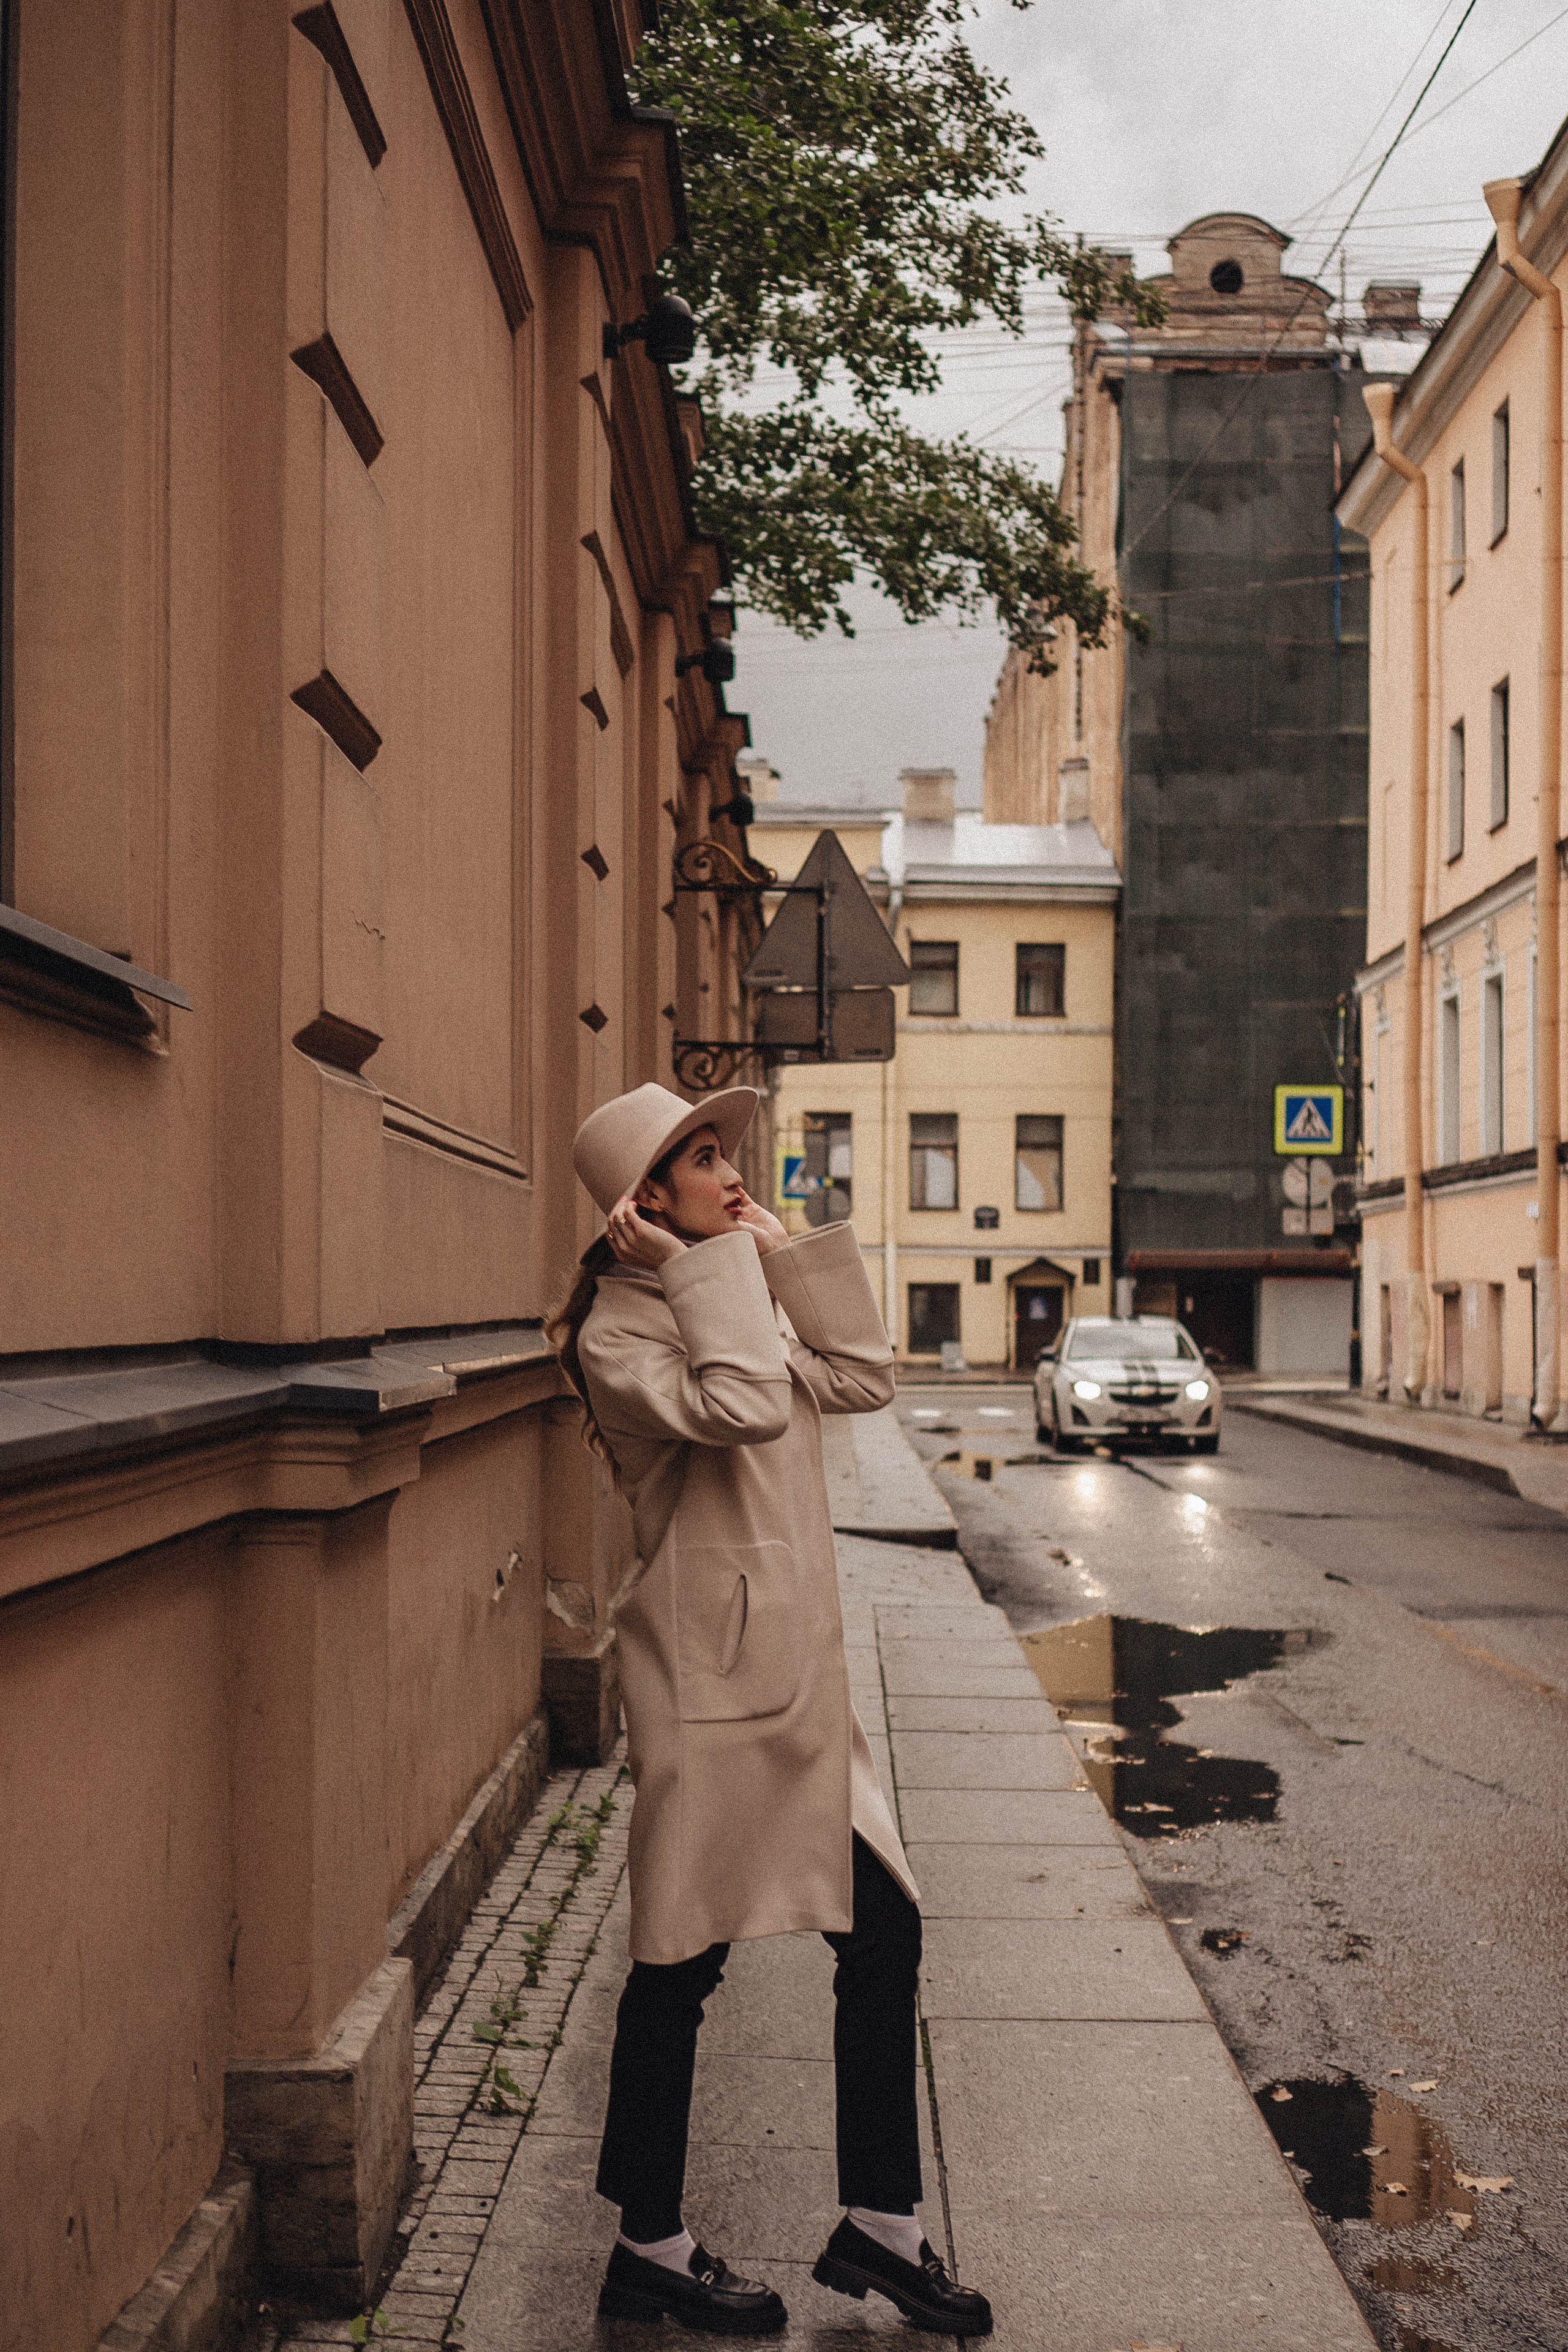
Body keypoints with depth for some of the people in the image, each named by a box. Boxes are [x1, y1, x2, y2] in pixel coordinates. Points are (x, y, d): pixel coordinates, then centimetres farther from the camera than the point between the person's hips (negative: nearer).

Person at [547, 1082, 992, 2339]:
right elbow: (741, 1406, -29)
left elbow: (862, 1378, 8)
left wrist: (789, 1250, 5)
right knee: (683, 1962, 5)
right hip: (713, 1670, -9)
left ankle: (879, 2226, 27)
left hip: (798, 1668, 9)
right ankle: (650, 2248, 23)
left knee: (884, 1929, 12)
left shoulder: (745, 1293, 15)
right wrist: (705, 1269, -19)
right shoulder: (620, 1325, -13)